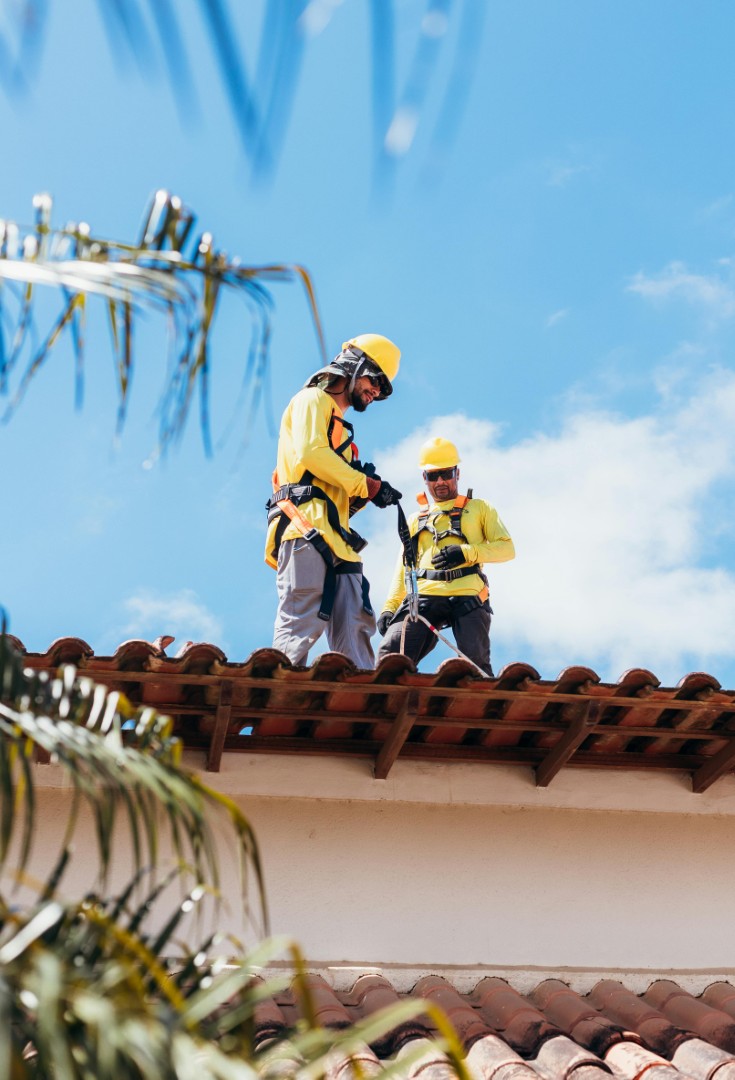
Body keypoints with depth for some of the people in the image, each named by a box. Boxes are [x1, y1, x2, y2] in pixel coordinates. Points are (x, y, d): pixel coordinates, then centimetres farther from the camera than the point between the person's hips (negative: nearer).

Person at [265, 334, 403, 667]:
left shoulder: (340, 428, 33)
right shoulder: (313, 400, 7)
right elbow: (309, 452, -13)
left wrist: (360, 495, 5)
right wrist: (366, 485, -8)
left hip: (336, 538, 9)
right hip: (307, 528, -9)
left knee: (354, 631, -2)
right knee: (301, 627, -18)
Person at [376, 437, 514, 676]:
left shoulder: (479, 509, 20)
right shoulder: (416, 520, 29)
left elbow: (507, 548, 8)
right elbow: (404, 567, 23)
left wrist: (466, 553, -9)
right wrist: (389, 607, 7)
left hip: (467, 597, -2)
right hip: (424, 597, 2)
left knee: (476, 665, -17)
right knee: (390, 654, -20)